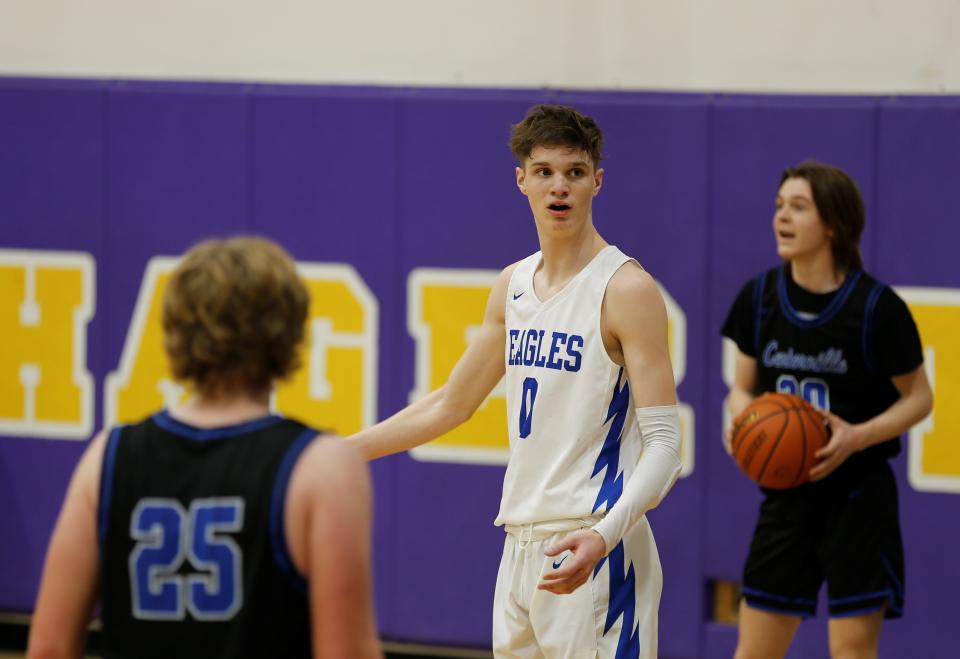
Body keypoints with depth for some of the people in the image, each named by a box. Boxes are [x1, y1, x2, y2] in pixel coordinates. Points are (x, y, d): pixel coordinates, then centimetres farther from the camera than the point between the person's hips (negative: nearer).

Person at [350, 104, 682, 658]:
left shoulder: (627, 289, -9)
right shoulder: (514, 286, 13)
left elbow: (664, 444, -15)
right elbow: (450, 405, 25)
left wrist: (602, 538, -29)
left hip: (593, 555, -7)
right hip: (522, 546, 7)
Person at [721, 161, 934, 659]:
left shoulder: (876, 306, -13)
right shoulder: (759, 298, -1)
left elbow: (918, 398, -4)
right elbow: (743, 388, 10)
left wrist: (858, 436, -21)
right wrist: (743, 424, -13)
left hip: (858, 495, -4)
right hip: (786, 494, 4)